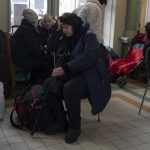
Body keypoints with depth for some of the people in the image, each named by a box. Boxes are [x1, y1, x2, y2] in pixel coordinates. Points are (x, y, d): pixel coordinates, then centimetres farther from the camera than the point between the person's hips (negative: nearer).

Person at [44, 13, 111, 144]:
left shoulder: (88, 36, -9)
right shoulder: (65, 38, 12)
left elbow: (89, 56, -27)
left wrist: (65, 68, -32)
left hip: (88, 75, -7)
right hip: (71, 74, 7)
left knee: (69, 88, -35)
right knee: (49, 84, -15)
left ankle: (74, 126, -15)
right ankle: (61, 122, -5)